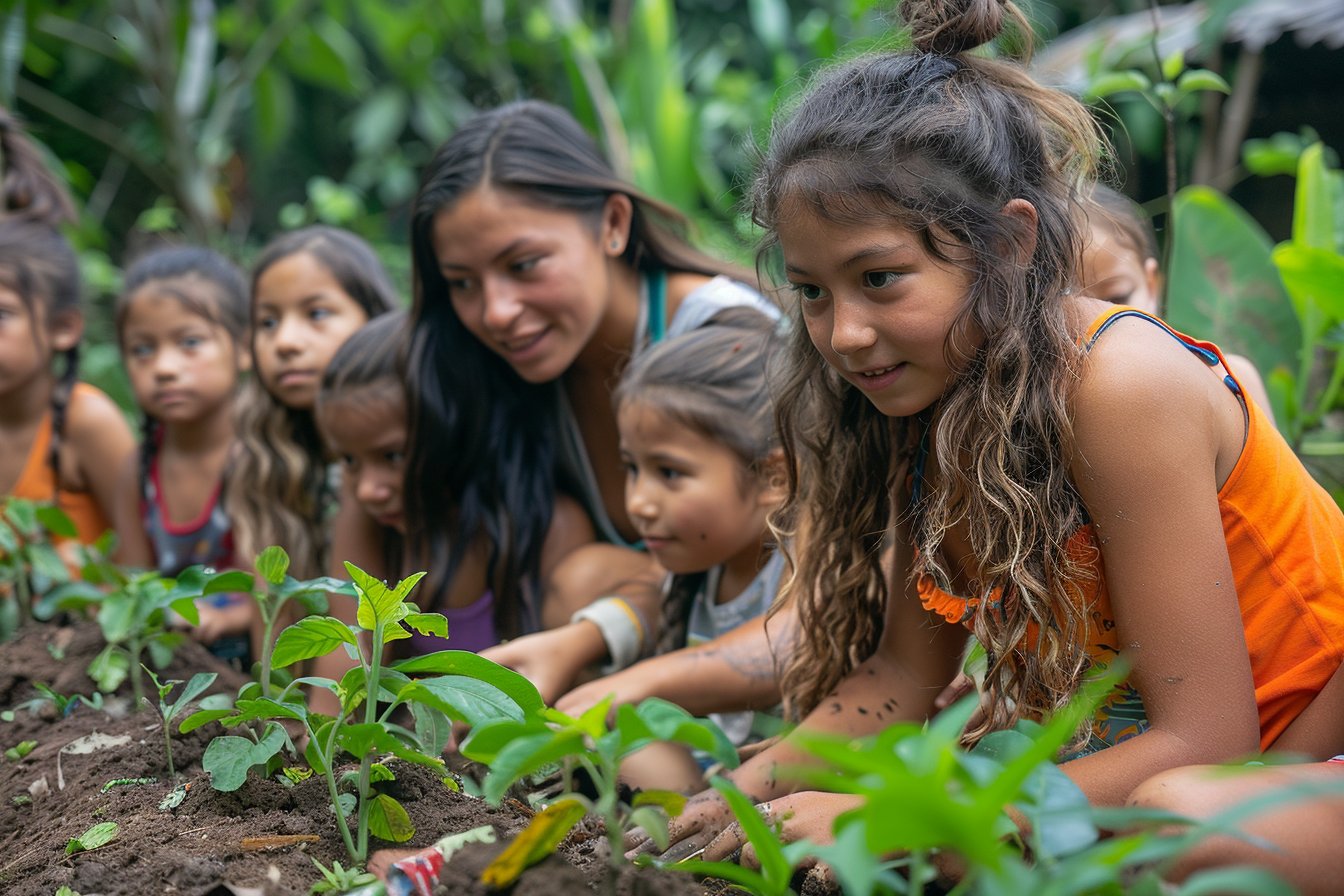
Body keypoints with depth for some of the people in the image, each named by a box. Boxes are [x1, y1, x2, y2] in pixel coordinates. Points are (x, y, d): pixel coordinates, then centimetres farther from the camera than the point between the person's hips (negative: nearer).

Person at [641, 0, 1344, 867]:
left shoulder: (1117, 383, -27)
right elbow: (904, 672, 0)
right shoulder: (930, 389, -4)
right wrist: (745, 793, -17)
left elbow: (1201, 744, -27)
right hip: (1141, 740, 7)